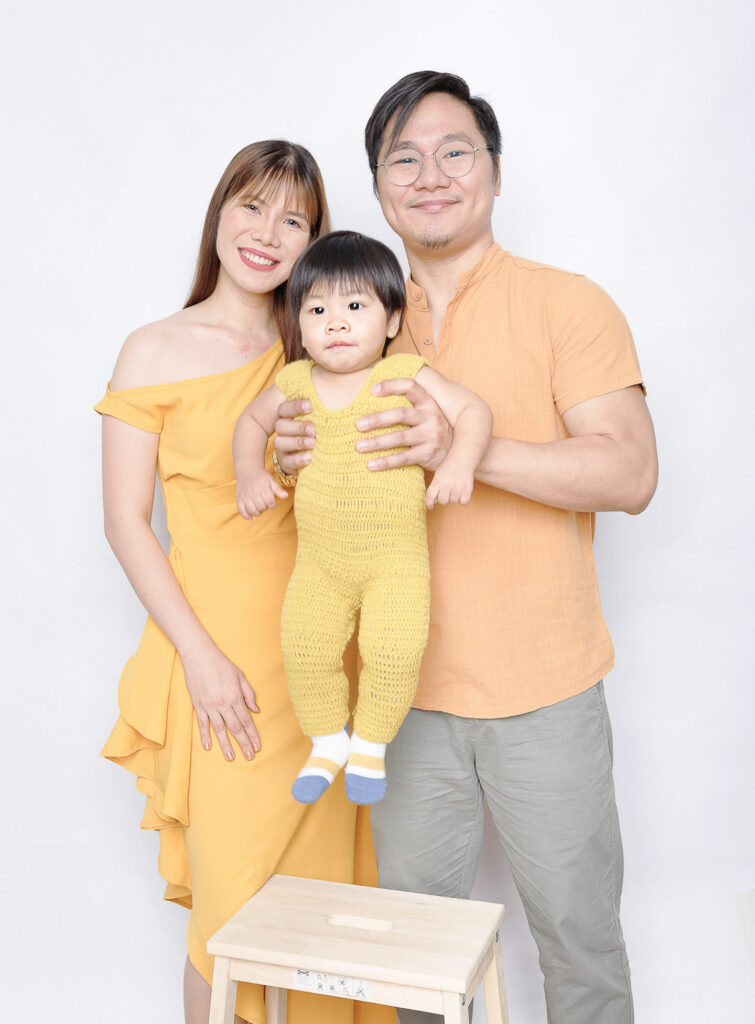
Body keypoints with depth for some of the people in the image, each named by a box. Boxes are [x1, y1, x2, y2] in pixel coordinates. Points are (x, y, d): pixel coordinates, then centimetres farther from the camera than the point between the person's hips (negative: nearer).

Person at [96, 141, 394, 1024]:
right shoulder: (156, 352, -2)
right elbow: (125, 522, -4)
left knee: (328, 895, 14)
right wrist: (201, 655, -10)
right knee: (233, 916, 3)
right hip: (222, 661, -4)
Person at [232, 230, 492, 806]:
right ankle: (328, 742, 18)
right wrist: (250, 473, 5)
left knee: (394, 652, -17)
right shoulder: (297, 382, 5)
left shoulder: (406, 375, -4)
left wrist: (460, 462, -25)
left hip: (397, 556, -3)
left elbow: (472, 409, -7)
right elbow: (253, 420, 21)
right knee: (305, 649, -9)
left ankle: (371, 744, 11)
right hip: (319, 559, 3)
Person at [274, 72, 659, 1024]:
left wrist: (466, 447, -27)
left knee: (575, 926, 11)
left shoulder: (567, 304, -5)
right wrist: (306, 457, -8)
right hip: (411, 685, 4)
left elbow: (630, 473, -15)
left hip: (543, 692, -3)